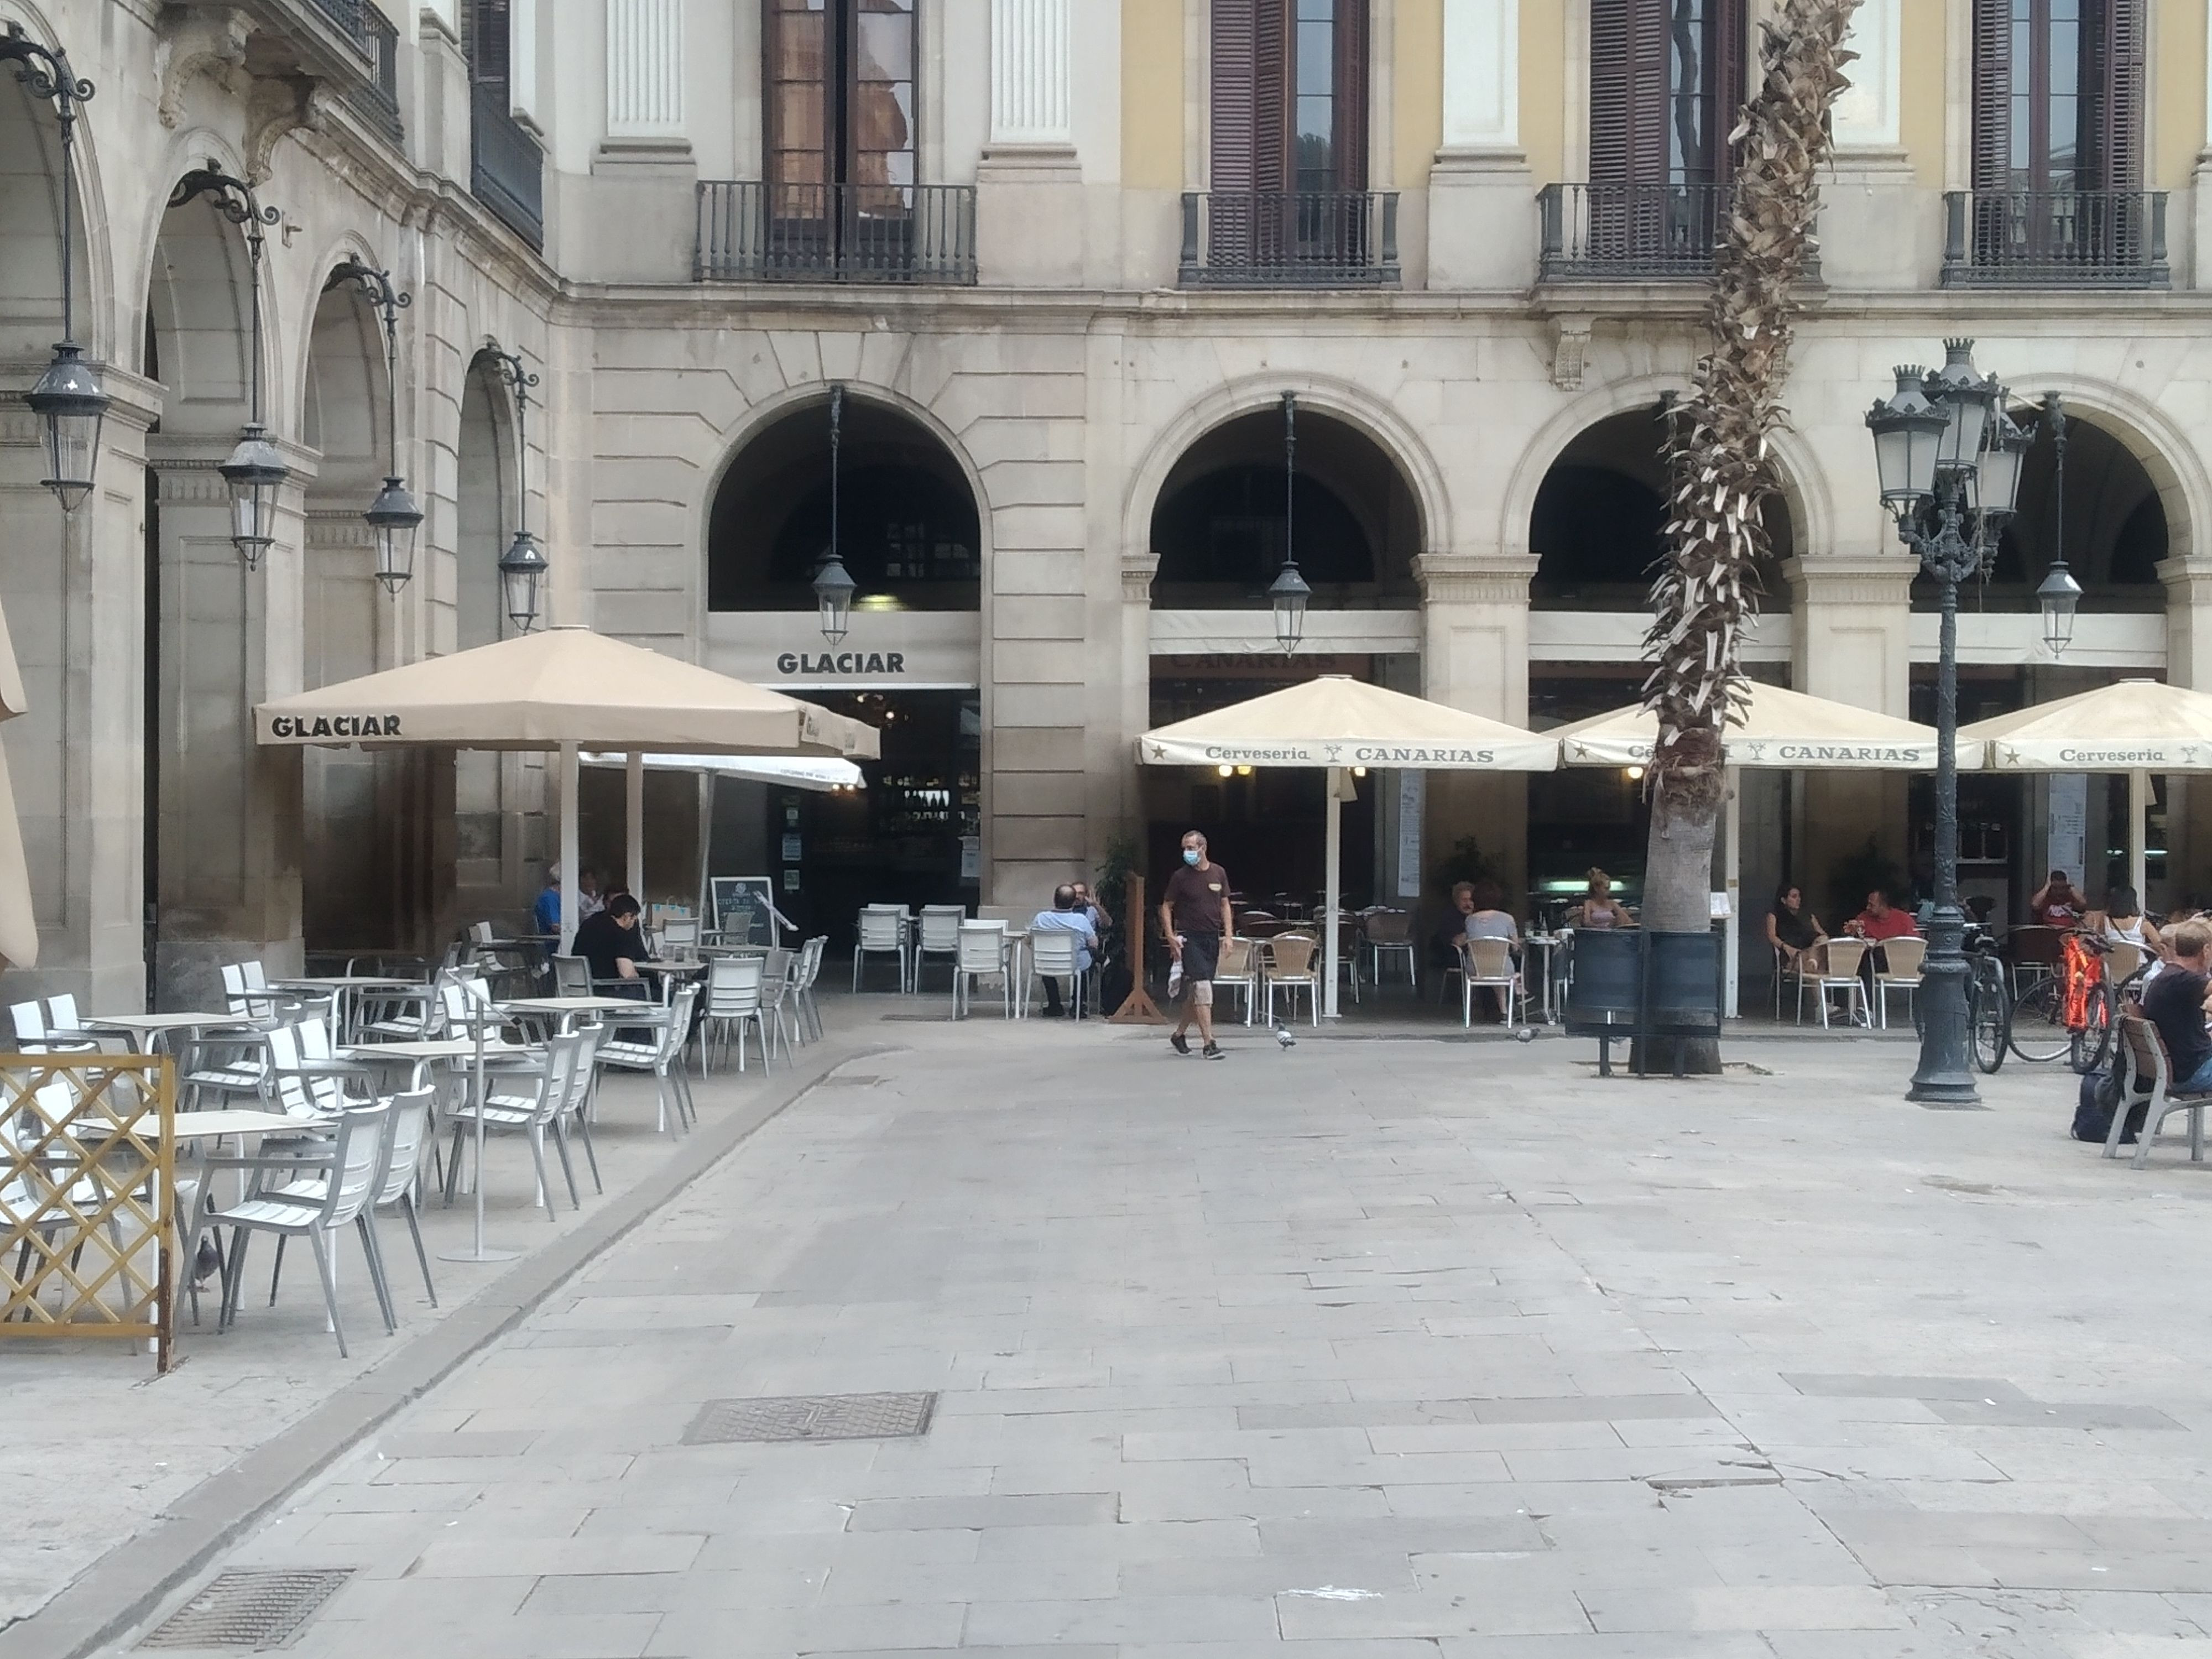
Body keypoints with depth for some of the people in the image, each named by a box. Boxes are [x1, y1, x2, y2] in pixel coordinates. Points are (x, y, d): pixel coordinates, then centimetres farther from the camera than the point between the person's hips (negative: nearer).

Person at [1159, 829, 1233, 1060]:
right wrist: (1171, 937, -9)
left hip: (1212, 938, 5)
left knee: (1196, 993, 12)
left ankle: (1179, 1034, 30)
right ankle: (1209, 1043, -17)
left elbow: (1224, 905, 14)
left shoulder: (1218, 873, 7)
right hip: (1189, 939, -5)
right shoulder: (1180, 876, -4)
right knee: (1202, 989, -15)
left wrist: (1229, 934, 3)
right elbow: (1166, 907, 2)